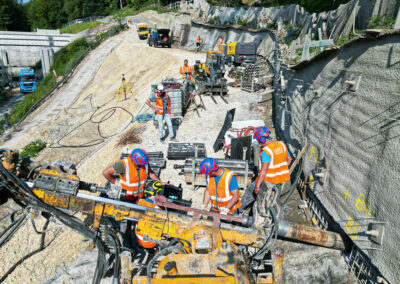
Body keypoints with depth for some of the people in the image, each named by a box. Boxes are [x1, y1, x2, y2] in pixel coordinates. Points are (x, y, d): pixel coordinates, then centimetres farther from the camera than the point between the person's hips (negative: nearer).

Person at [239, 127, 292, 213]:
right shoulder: (282, 145, 2)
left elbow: (264, 171, -26)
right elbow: (289, 159, 15)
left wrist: (257, 186, -22)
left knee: (250, 192, 12)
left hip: (269, 180, -7)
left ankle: (239, 209, 24)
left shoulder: (266, 151, -22)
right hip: (281, 180, 7)